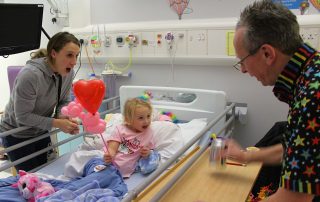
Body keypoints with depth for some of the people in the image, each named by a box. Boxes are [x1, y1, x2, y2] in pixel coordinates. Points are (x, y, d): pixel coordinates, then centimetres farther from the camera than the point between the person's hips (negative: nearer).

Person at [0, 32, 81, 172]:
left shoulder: (68, 73, -13)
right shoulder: (30, 75, -32)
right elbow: (23, 116, -27)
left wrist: (63, 117, -22)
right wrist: (57, 123, -30)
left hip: (41, 132, 6)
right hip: (16, 135, -6)